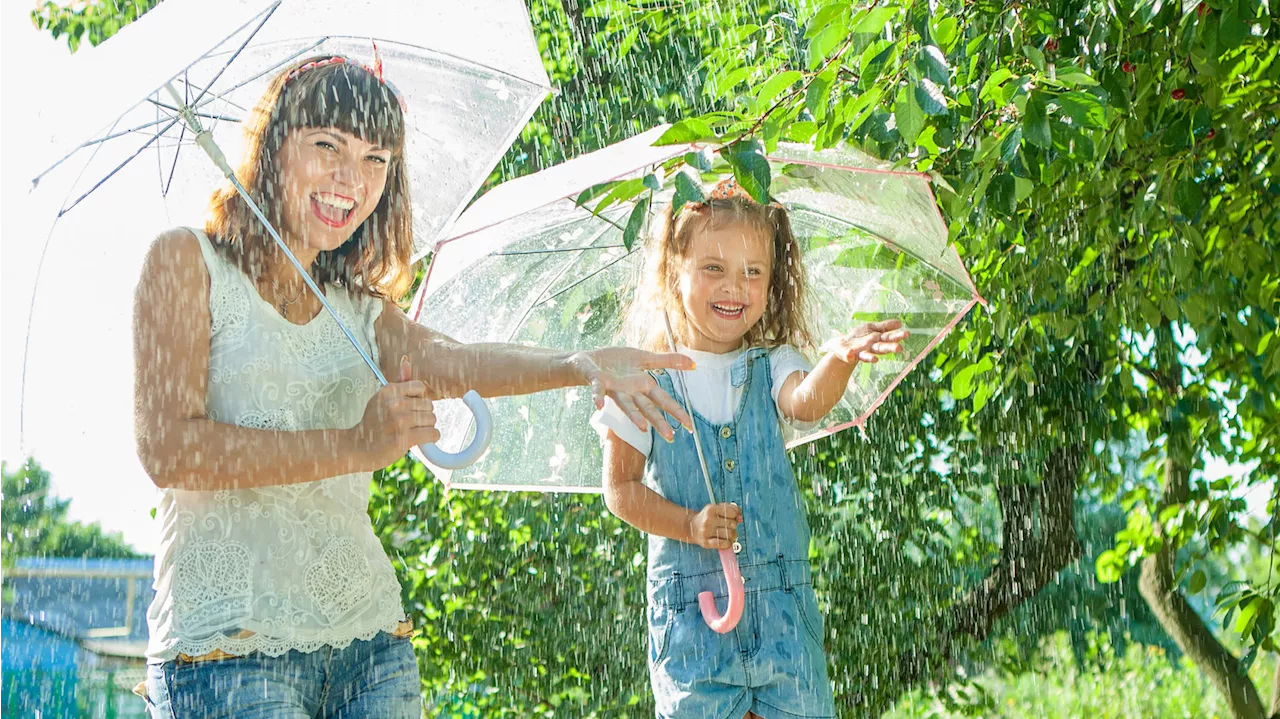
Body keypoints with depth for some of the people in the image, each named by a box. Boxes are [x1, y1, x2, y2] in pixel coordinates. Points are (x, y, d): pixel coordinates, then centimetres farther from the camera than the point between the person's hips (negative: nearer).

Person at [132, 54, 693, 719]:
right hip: (231, 645, -5)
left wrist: (581, 364, -26)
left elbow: (448, 361, -7)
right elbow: (166, 449, -12)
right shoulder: (187, 260, 0)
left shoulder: (357, 309, 15)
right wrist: (353, 447, -20)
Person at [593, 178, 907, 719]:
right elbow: (620, 488, 2)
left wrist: (840, 359, -40)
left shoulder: (773, 366, 4)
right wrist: (689, 525, -14)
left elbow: (808, 401, -19)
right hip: (689, 608, -1)